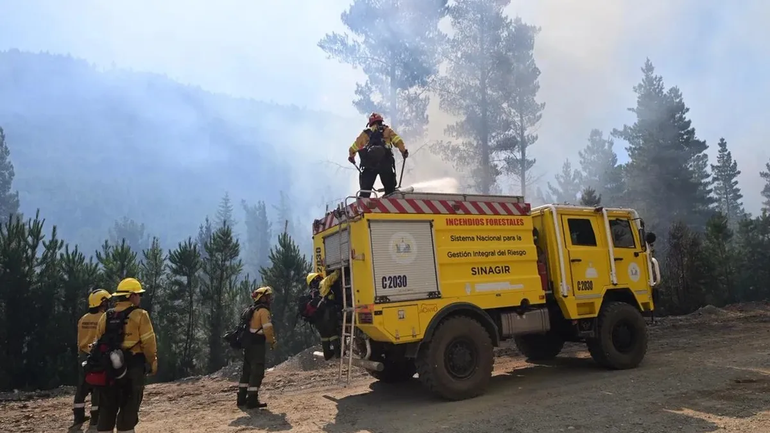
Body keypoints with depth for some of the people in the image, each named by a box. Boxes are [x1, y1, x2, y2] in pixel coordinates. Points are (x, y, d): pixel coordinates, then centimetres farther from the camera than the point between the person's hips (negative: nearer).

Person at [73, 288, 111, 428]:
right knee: (98, 391, 0)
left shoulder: (83, 319, 7)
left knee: (81, 390, 13)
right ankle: (94, 423, 3)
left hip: (84, 357, 6)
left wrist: (82, 355, 20)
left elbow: (79, 341, 11)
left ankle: (78, 421, 18)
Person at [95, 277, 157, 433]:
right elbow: (148, 343, -12)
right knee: (129, 407, 3)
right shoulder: (140, 315, -10)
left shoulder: (105, 316, 8)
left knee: (107, 407, 12)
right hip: (133, 366, -5)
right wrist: (153, 363, 1)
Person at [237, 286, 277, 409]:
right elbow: (267, 328, -20)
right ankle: (252, 400, -6)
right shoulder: (263, 310, -12)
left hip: (248, 343, 10)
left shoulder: (251, 310, 18)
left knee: (247, 370, 16)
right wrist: (272, 341, -7)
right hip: (257, 345, -10)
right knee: (257, 372, -6)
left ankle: (242, 398, 21)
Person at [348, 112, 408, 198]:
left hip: (369, 163, 1)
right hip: (385, 162, -1)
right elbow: (398, 141, 2)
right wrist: (404, 151, 11)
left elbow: (353, 148, 22)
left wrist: (351, 156, 39)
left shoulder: (365, 133, 22)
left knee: (365, 191, 5)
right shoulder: (387, 130, 19)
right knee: (390, 190, 7)